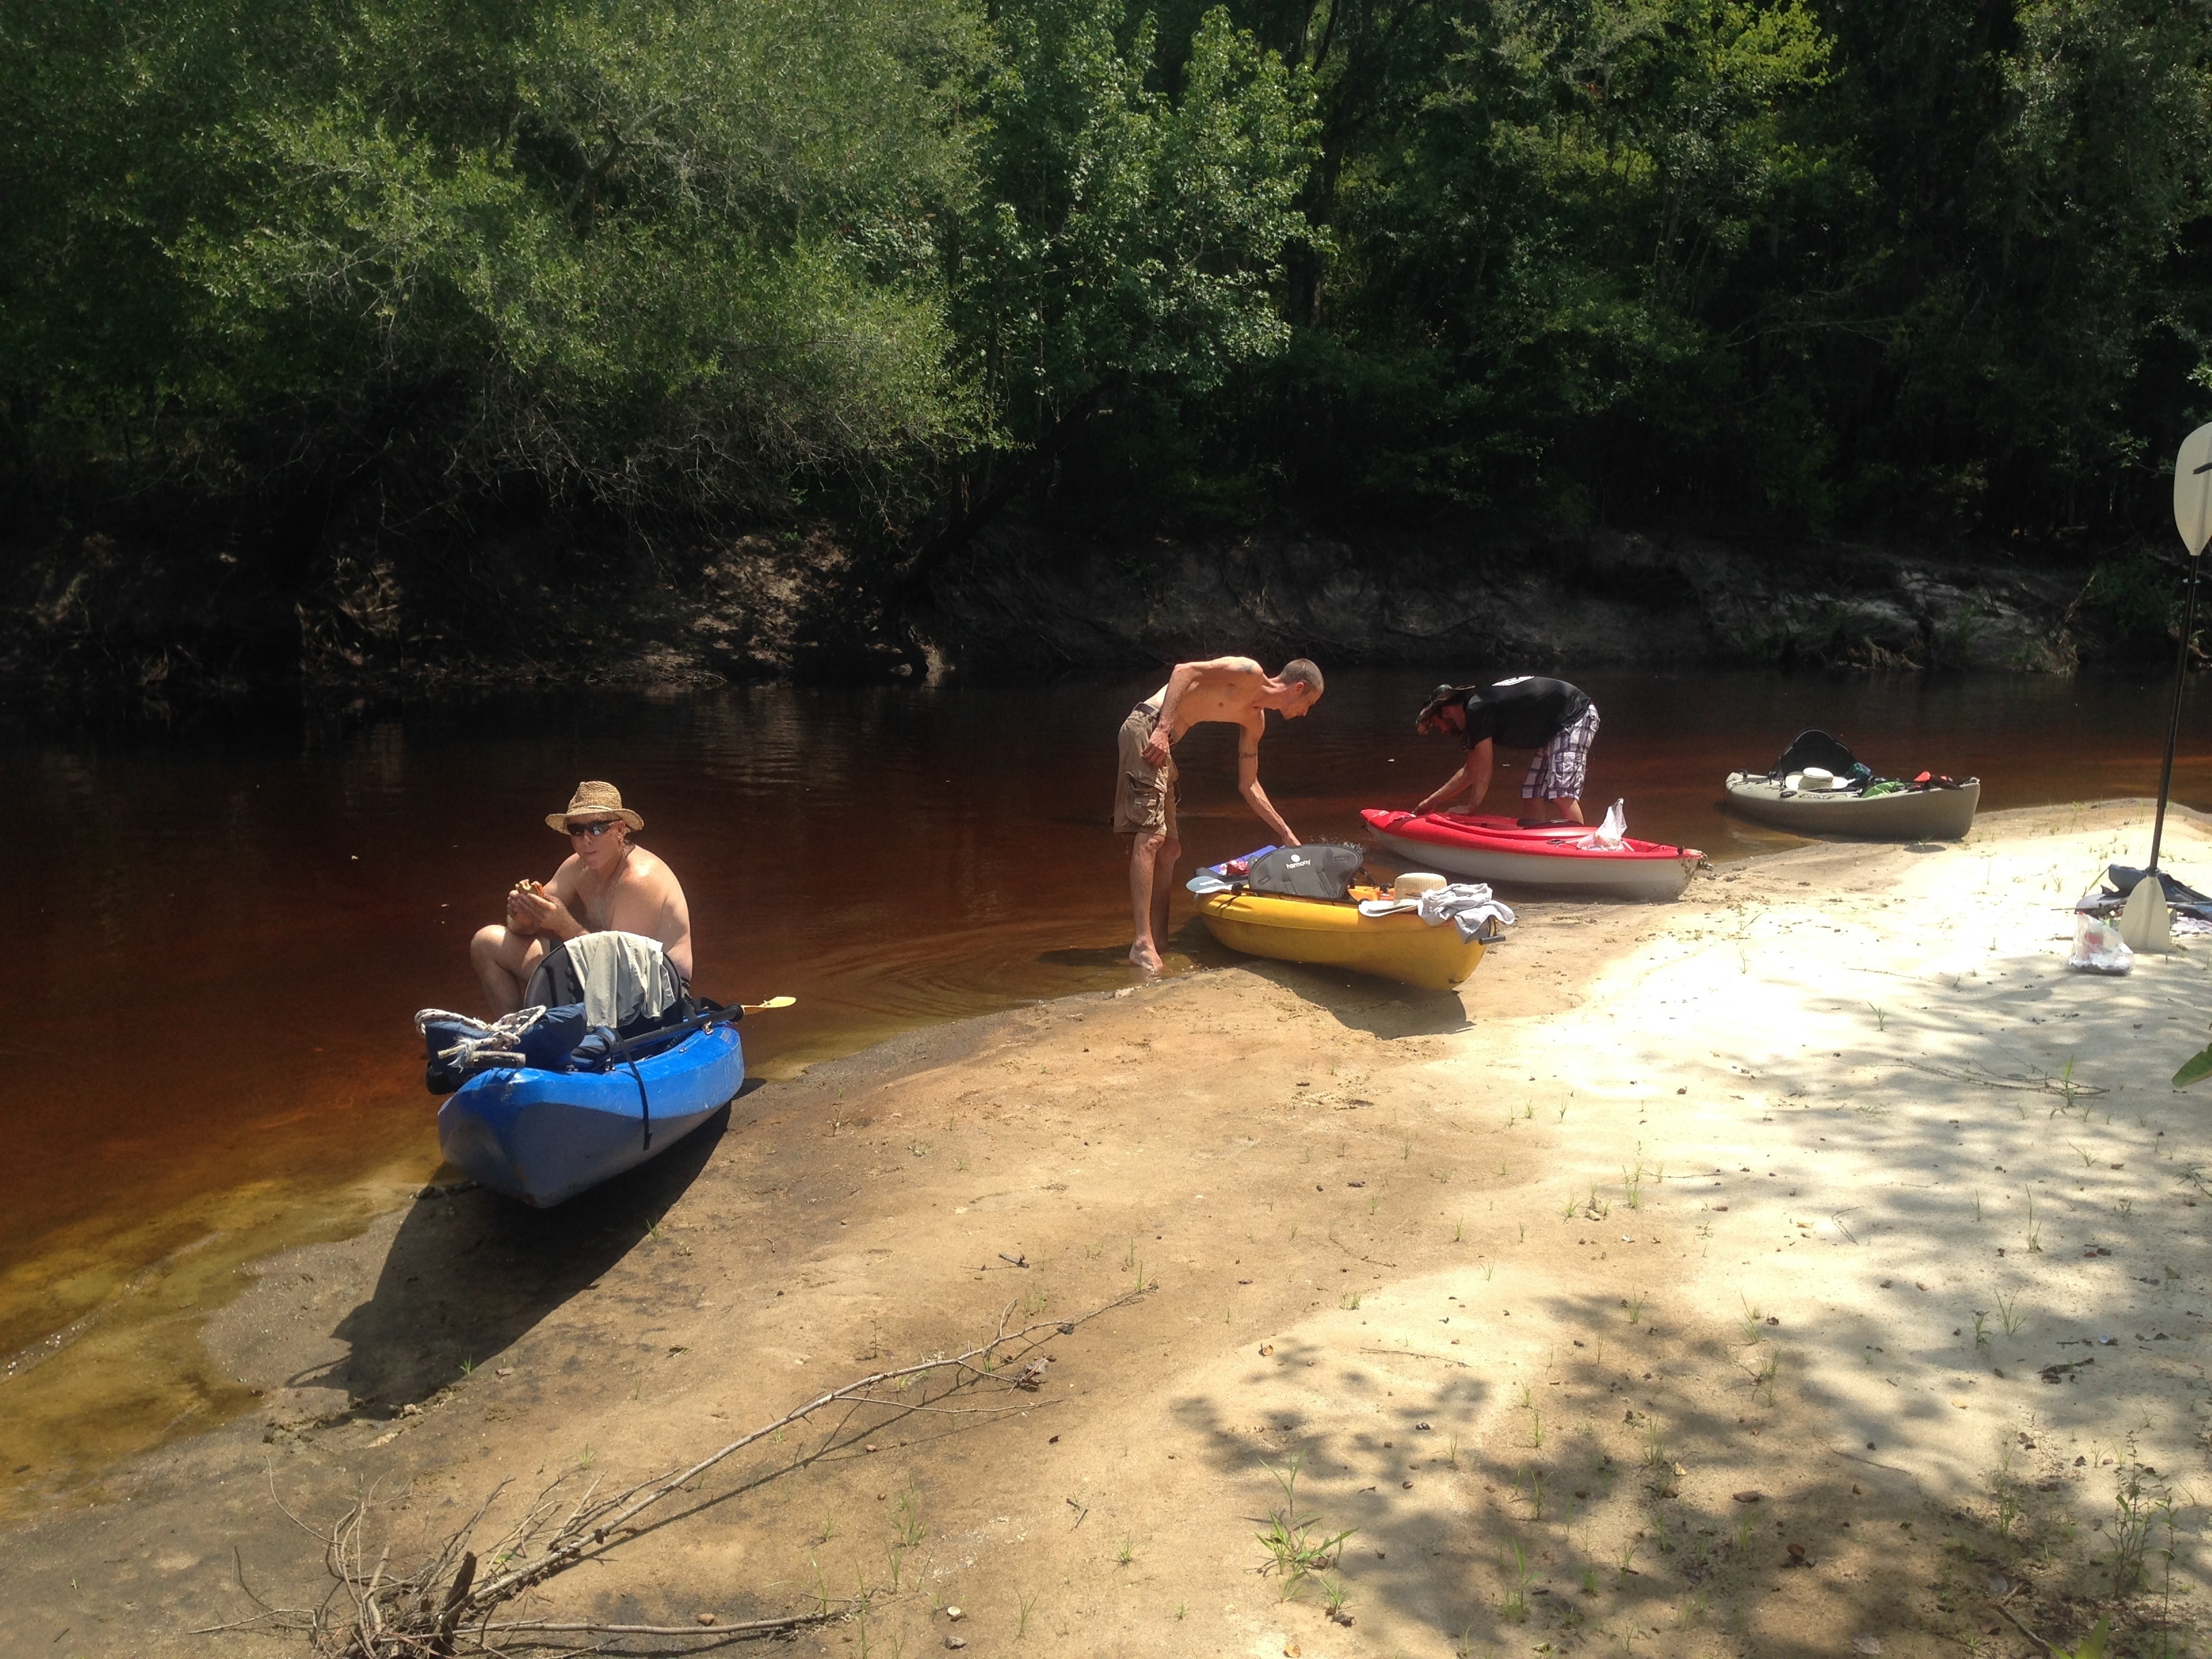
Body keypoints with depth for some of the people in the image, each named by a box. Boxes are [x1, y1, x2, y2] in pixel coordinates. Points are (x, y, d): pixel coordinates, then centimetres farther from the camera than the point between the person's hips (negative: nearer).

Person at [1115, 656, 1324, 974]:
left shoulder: (1254, 721, 18)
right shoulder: (1251, 673, -6)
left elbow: (1248, 786, 25)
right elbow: (1185, 670, -16)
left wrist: (1287, 835, 26)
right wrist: (1163, 729, -23)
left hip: (1164, 744, 10)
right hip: (1148, 727, -10)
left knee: (1169, 849, 9)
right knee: (1150, 835, -17)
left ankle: (1158, 940, 12)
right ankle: (1143, 945, -21)